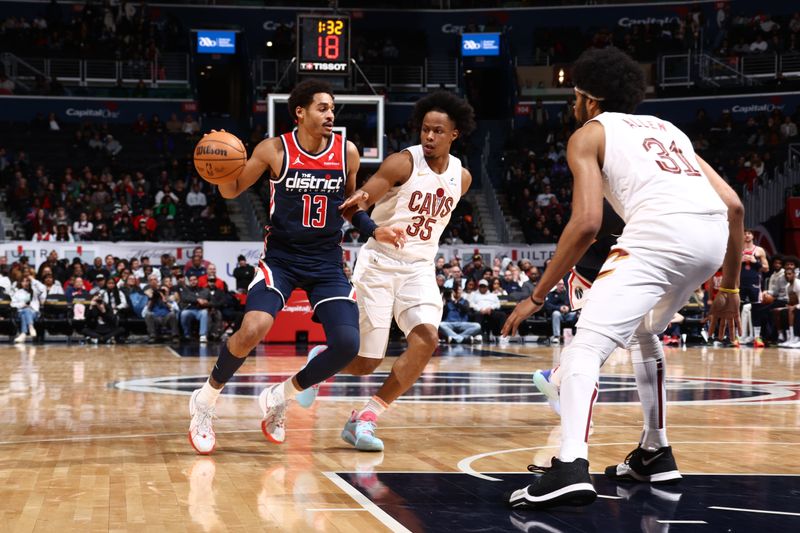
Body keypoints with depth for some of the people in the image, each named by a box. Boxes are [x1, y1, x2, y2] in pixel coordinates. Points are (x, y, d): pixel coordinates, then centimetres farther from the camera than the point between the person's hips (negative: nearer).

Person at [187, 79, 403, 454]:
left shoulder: (347, 152, -1)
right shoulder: (274, 150, -8)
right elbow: (232, 191, 4)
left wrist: (374, 230, -2)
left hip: (327, 262, 3)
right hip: (281, 257, -3)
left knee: (347, 343, -13)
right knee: (252, 331, -26)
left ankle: (279, 398, 12)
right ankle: (205, 400, 1)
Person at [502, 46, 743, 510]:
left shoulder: (589, 134, 16)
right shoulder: (667, 129, 34)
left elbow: (587, 224, 1)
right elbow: (733, 205, 25)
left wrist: (537, 297, 8)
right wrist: (730, 288, 31)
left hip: (661, 230, -7)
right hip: (714, 233, 7)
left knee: (587, 347, -9)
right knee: (643, 332, 31)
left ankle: (571, 468, -29)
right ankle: (656, 454, 32)